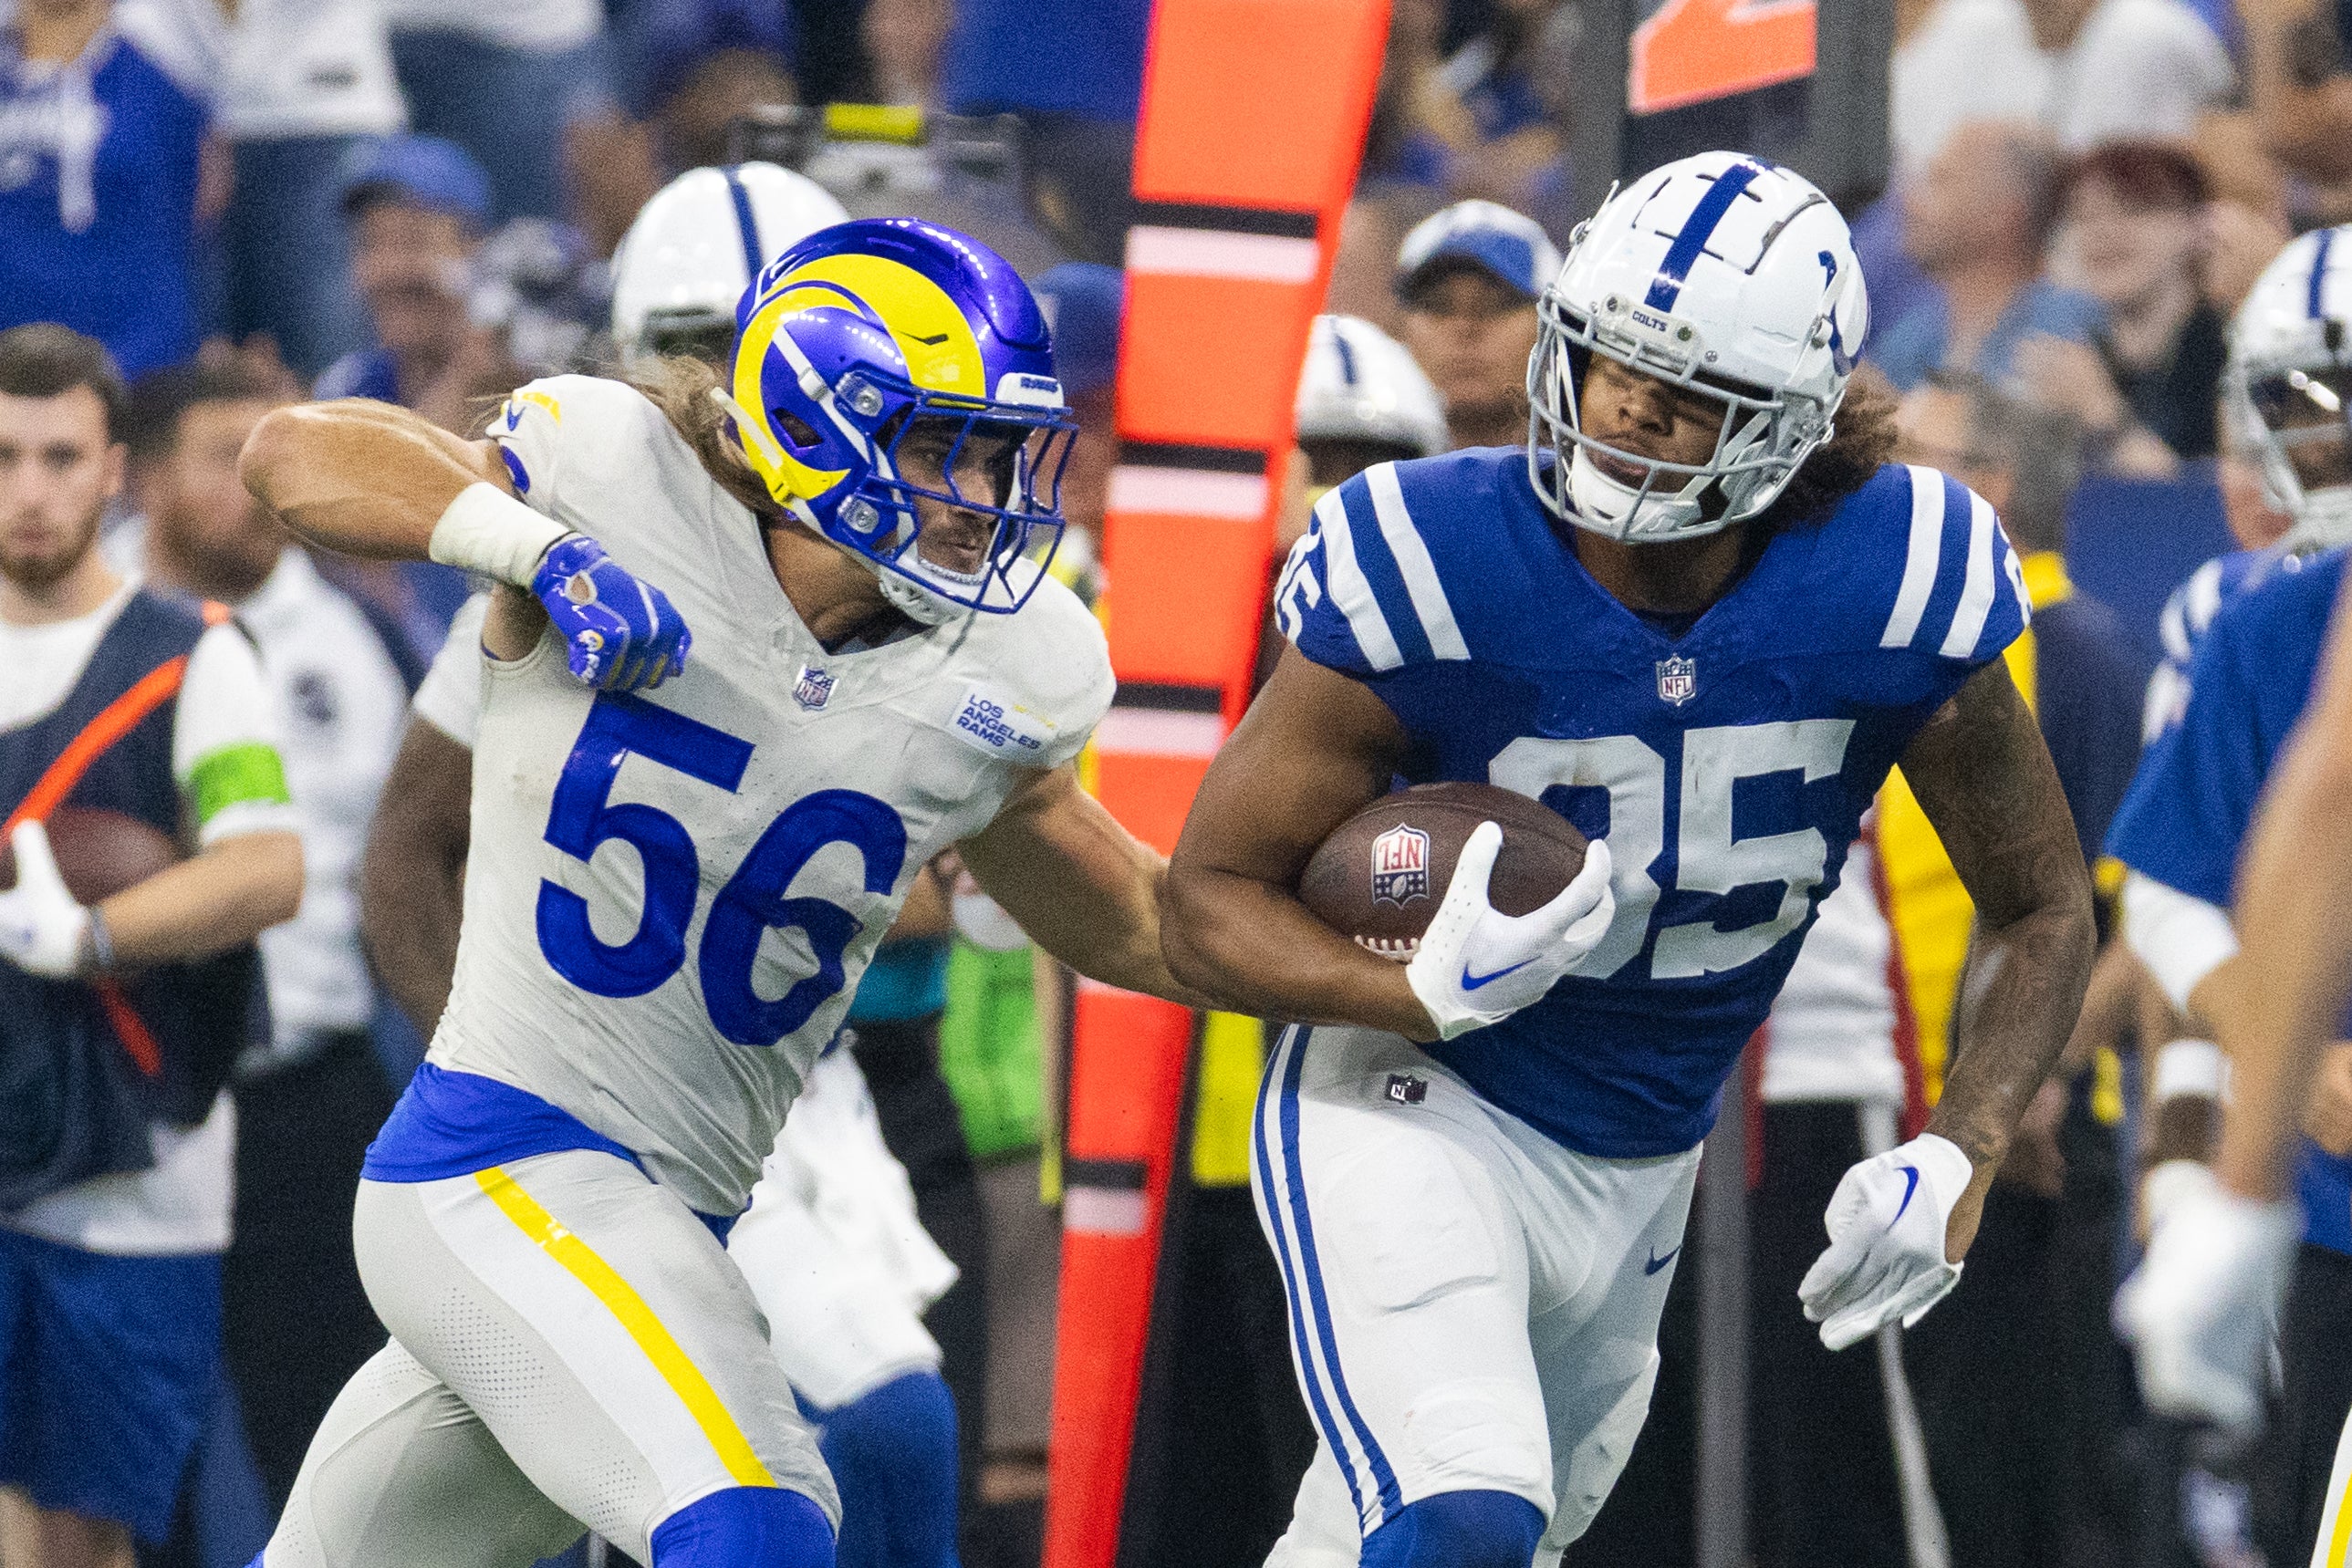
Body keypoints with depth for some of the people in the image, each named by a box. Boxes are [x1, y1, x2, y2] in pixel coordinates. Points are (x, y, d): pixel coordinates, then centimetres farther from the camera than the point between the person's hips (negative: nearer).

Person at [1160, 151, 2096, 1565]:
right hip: (1419, 1111, -5)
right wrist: (1426, 989, -34)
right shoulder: (1430, 573, -23)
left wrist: (1963, 1157, -18)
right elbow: (1213, 898, -15)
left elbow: (2046, 911, -2)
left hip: (1643, 1169, 5)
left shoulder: (1898, 588, -16)